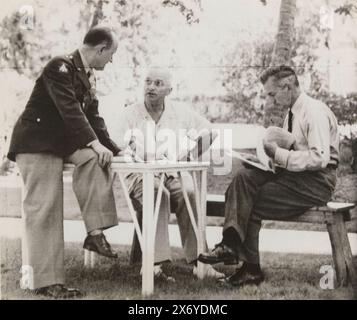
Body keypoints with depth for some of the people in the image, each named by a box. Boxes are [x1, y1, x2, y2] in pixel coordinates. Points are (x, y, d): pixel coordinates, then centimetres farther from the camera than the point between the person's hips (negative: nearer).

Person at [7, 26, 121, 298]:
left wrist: (116, 150, 8)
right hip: (36, 143, -8)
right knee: (44, 209, -10)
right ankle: (46, 281, -7)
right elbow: (69, 109, -26)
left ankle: (95, 232, -16)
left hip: (62, 142, 8)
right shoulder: (61, 67, -15)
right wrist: (94, 143, -32)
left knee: (94, 159, -19)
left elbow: (93, 118, 14)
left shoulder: (88, 77, 12)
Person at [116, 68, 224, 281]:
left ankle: (198, 260, -32)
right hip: (140, 174, -2)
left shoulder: (181, 113, 15)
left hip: (174, 173, 2)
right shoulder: (131, 114, 10)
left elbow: (209, 132, 19)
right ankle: (156, 262, -42)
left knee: (189, 193, -32)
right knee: (159, 193, -36)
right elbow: (119, 149, 1)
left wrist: (187, 155, 9)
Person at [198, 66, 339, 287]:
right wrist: (270, 151, 0)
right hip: (295, 176, 8)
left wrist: (279, 154, -21)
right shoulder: (292, 113, 15)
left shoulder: (315, 112, -15)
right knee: (245, 178, -14)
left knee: (252, 204, -17)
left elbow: (319, 158, -25)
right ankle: (231, 244, -22)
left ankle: (251, 269, -10)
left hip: (315, 182, -8)